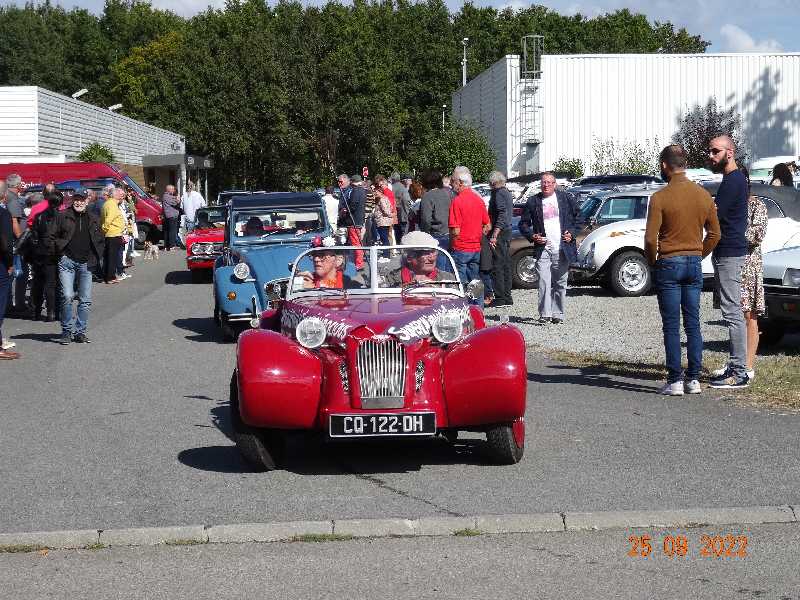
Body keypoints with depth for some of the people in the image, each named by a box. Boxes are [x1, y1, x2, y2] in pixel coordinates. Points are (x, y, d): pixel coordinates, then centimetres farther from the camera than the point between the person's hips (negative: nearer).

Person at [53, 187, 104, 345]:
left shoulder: (92, 219, 12)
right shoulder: (63, 216, 2)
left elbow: (101, 238, 20)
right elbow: (53, 236, 5)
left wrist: (95, 256, 9)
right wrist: (61, 250, -4)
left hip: (85, 264, 3)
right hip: (67, 262, -3)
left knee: (85, 300, 3)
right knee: (67, 296, -14)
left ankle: (80, 332, 14)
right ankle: (66, 331, -2)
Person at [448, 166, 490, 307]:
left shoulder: (457, 201, -15)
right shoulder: (479, 199, 7)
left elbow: (455, 231, -17)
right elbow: (487, 226, 11)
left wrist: (451, 244, -1)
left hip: (460, 249, -7)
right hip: (476, 248, 7)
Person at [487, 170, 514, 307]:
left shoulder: (498, 193, -12)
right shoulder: (507, 193, 17)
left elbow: (502, 215, -22)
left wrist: (494, 235, -25)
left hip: (499, 234, -10)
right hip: (507, 232, 10)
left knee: (497, 266, -8)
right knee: (506, 265, 13)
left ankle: (500, 298, -9)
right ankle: (507, 297, 17)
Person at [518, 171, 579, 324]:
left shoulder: (566, 199, 7)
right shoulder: (532, 201, 6)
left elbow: (578, 218, 15)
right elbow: (523, 224, 11)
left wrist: (572, 233, 0)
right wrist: (532, 236, -6)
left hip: (562, 249, 1)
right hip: (543, 249, -1)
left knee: (560, 283, 6)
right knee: (544, 283, -11)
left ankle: (557, 314, 15)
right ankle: (544, 314, -10)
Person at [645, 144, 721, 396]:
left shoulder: (660, 197, -12)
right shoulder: (704, 195, 4)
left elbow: (651, 238, -13)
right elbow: (714, 234, 9)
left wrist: (652, 262, 3)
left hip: (668, 264, -5)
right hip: (694, 264, 5)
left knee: (672, 327, 0)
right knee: (693, 324, 9)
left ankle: (675, 381, -1)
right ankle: (694, 379, 9)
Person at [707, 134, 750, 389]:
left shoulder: (732, 181, -14)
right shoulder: (734, 179, 19)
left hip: (729, 254, -11)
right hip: (727, 253, 11)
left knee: (732, 312, -10)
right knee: (733, 312, 12)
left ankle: (739, 372, -10)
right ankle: (737, 368, 16)